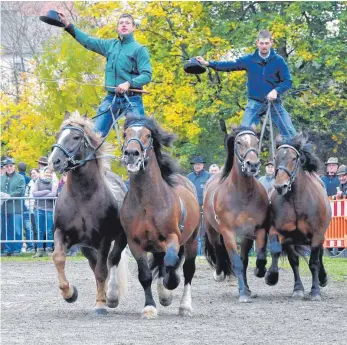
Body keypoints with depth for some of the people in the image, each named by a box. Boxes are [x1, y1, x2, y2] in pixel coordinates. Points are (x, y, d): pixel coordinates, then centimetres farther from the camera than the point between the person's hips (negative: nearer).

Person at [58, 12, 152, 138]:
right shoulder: (111, 45, 13)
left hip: (132, 98, -5)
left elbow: (147, 75, -11)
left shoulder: (139, 49, -2)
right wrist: (68, 25, 9)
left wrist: (129, 83, -27)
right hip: (111, 98, 5)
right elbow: (88, 41, 15)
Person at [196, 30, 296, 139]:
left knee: (290, 133, -5)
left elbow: (287, 81, -4)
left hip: (274, 102, -1)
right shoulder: (249, 60, -3)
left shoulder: (278, 61, -6)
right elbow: (230, 65, 1)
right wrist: (207, 63, -4)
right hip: (255, 102, 1)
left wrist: (276, 91, -21)